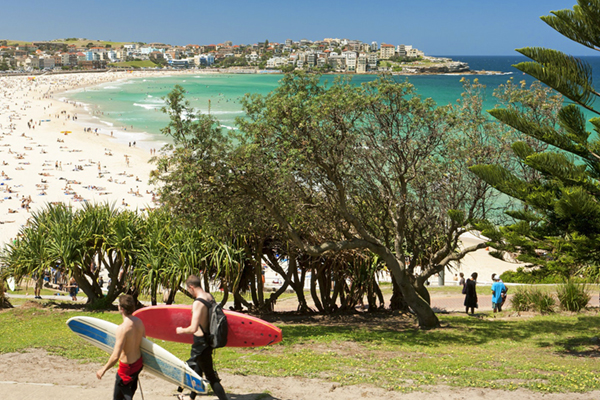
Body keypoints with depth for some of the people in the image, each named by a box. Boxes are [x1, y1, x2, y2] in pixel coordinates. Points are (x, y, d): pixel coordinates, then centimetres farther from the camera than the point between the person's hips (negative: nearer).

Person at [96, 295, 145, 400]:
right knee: (130, 391, 25)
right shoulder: (139, 321, -5)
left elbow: (115, 356, -29)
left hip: (127, 368, -8)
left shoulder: (122, 328, -29)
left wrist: (103, 370, -15)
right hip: (139, 363, 8)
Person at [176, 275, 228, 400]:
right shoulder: (210, 297, 1)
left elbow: (193, 329, -30)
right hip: (208, 338, 9)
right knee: (197, 368, 27)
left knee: (210, 376, -1)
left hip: (201, 342, -9)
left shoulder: (198, 303, -26)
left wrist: (181, 330, -12)